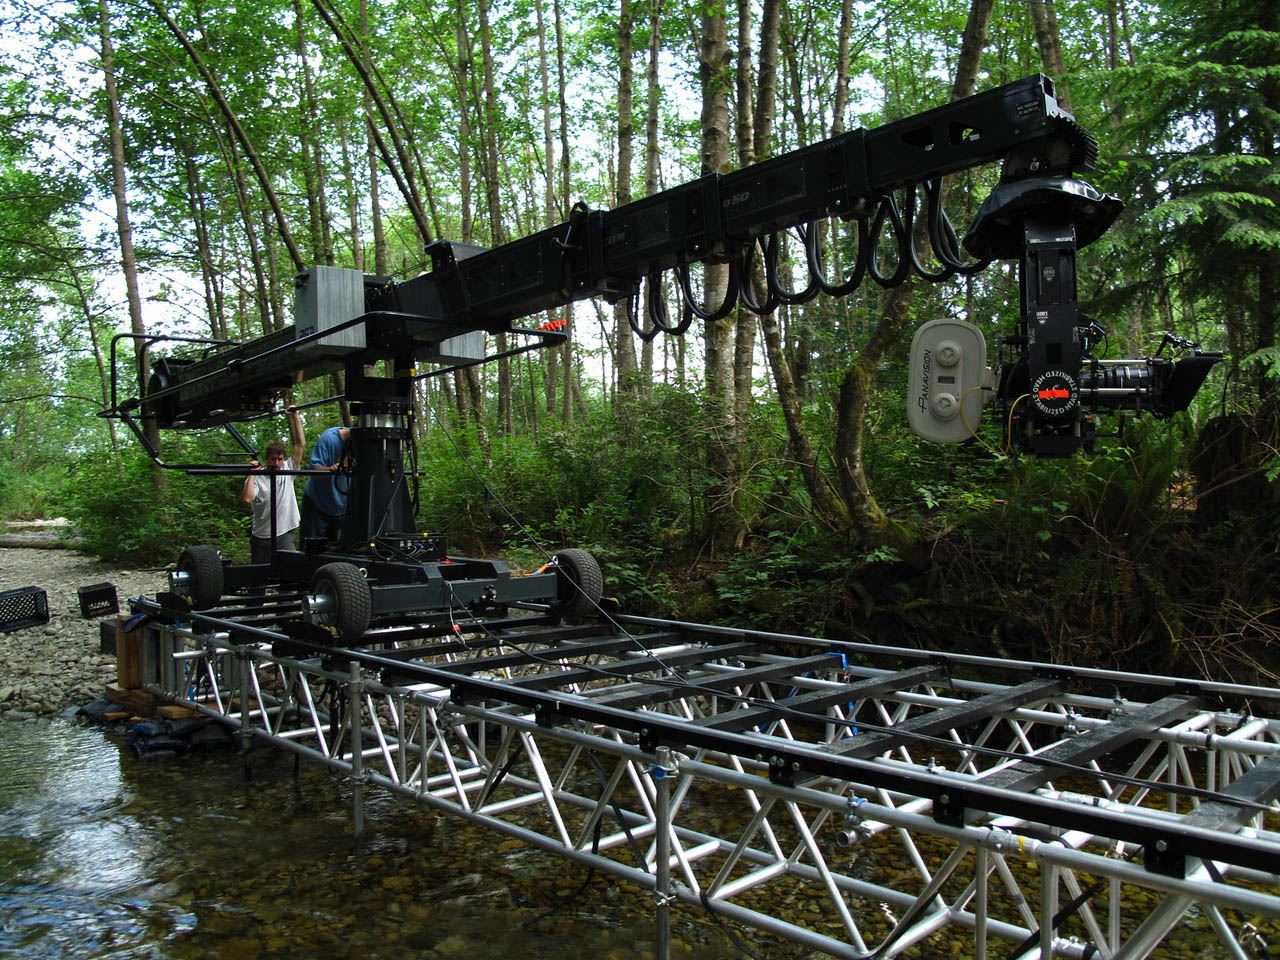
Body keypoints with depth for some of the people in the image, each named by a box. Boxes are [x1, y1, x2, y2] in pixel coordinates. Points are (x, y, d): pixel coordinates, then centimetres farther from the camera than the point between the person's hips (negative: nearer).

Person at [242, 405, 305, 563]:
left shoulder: (288, 470, 3)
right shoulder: (257, 478, -5)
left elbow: (299, 444, -3)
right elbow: (246, 498, -23)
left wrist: (295, 415, -5)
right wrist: (252, 474, -17)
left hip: (284, 534, 1)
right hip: (262, 537, -1)